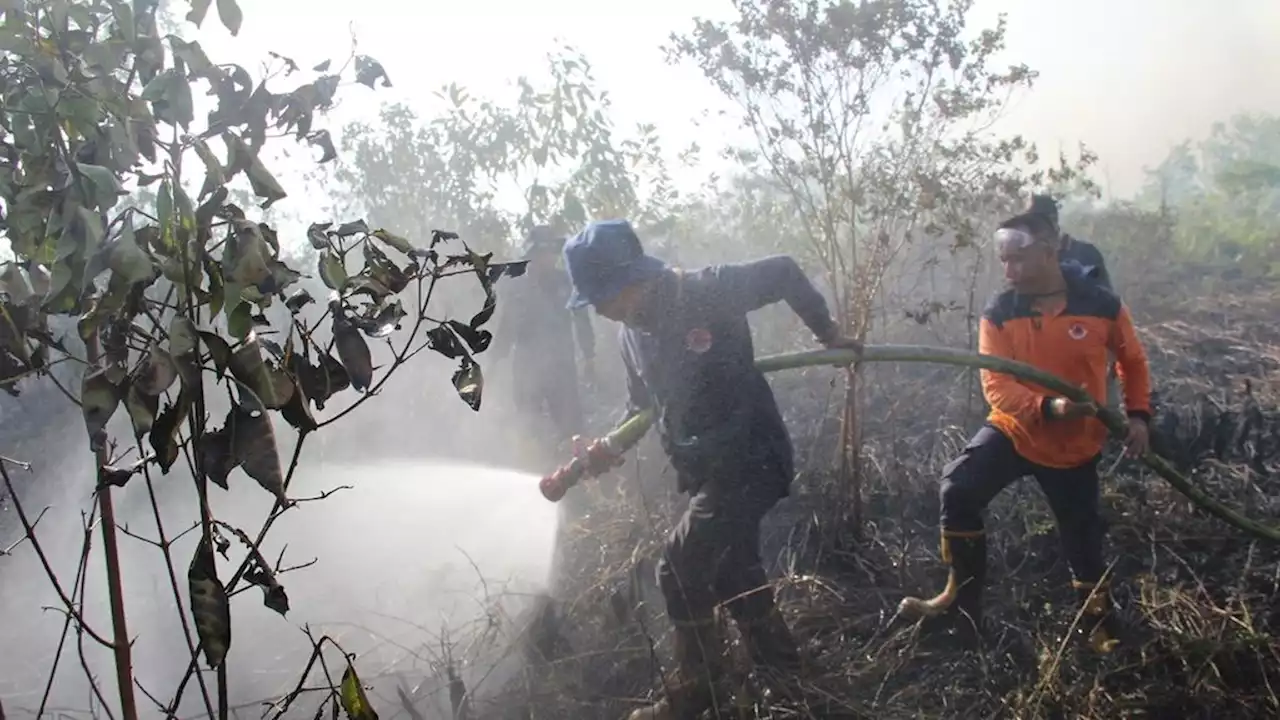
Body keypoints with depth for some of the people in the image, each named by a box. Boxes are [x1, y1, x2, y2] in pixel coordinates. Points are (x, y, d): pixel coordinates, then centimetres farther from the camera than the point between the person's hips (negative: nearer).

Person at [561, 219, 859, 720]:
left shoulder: (705, 292, -21)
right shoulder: (632, 332, 2)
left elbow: (783, 272, -10)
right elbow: (642, 405, 13)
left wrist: (828, 335, -3)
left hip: (750, 458, -8)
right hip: (704, 468, 8)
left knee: (681, 569, -10)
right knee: (729, 568, 19)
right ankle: (778, 661, 40)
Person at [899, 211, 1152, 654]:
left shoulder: (1102, 305, -11)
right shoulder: (999, 313, -12)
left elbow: (1133, 361, 7)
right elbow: (995, 385, -19)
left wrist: (1138, 414, -2)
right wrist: (1047, 408, -34)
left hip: (1075, 445, 0)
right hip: (1013, 431, 0)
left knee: (1082, 539, 9)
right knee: (958, 489, -22)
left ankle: (1101, 627, 35)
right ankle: (962, 603, -8)